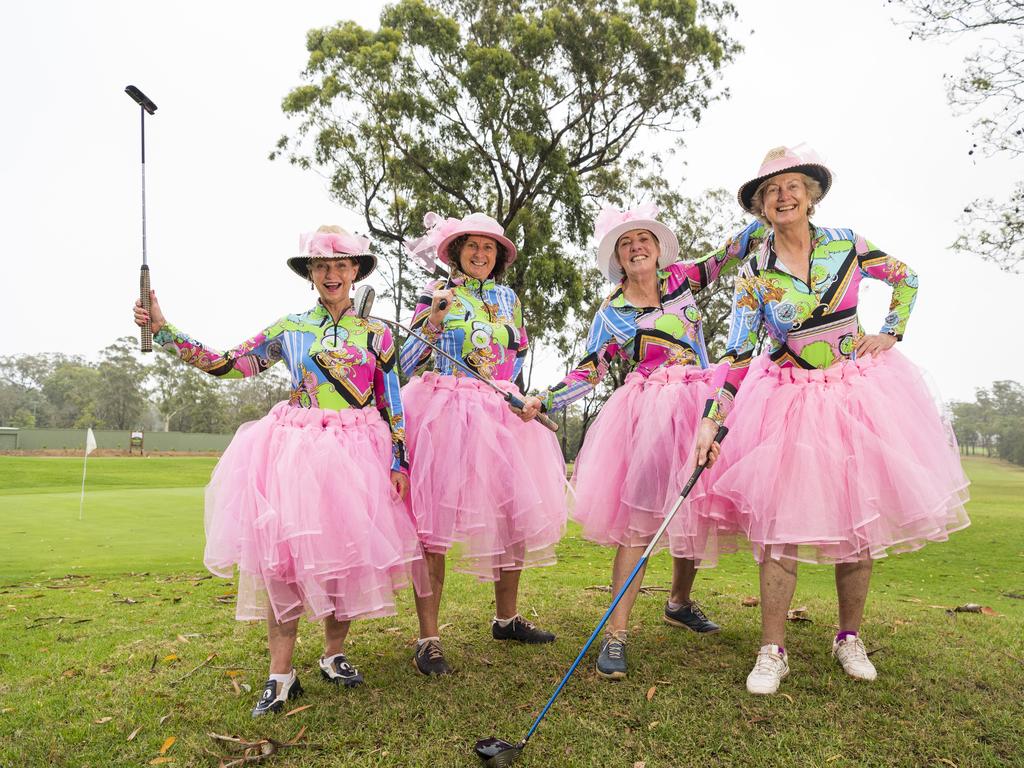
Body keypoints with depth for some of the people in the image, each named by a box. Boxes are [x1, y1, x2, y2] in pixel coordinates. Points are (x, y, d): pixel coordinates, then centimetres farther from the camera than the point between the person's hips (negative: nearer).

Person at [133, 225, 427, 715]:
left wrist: (399, 462, 0)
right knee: (284, 550, -7)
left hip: (358, 452, 0)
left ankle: (334, 654, 22)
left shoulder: (376, 332, 7)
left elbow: (392, 402, 6)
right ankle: (280, 673, 3)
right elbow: (227, 364, 9)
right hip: (296, 449, 0)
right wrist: (164, 332, 5)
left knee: (348, 549, 1)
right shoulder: (288, 329, 9)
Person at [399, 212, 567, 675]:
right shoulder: (436, 295, 2)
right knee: (433, 520, -8)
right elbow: (408, 363, -4)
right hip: (444, 411, -4)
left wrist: (510, 392, 13)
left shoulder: (507, 298, 15)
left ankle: (506, 619, 25)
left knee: (515, 512, 5)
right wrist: (434, 321, -18)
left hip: (500, 413, 5)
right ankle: (428, 638, 1)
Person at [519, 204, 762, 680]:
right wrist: (544, 401, -8)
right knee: (641, 515, -13)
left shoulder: (682, 277, 10)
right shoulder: (612, 313, 4)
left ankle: (680, 602, 33)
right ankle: (616, 632, -10)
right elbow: (588, 372, 3)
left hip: (700, 405, 3)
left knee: (694, 508, 9)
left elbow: (732, 252, 13)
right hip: (647, 410, -3)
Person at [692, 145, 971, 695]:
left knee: (859, 515, 6)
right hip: (788, 398, -1)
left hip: (859, 391, 2)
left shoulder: (846, 244, -2)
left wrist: (890, 333, 1)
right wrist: (711, 420, -18)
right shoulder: (754, 272, -7)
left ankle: (850, 638, 24)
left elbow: (906, 279, 14)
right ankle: (772, 651, 4)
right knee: (778, 521, -7)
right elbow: (737, 353, -10)